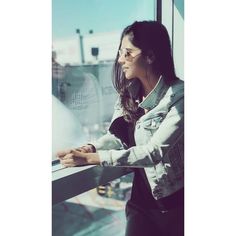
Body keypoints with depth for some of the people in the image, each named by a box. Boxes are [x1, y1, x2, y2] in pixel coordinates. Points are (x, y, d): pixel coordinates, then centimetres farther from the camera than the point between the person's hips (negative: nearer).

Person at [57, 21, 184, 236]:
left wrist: (91, 159, -28)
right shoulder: (129, 93, 3)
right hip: (142, 199, 5)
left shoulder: (179, 96, -18)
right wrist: (88, 149, -23)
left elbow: (155, 151, -26)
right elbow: (116, 136, -1)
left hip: (175, 202, -5)